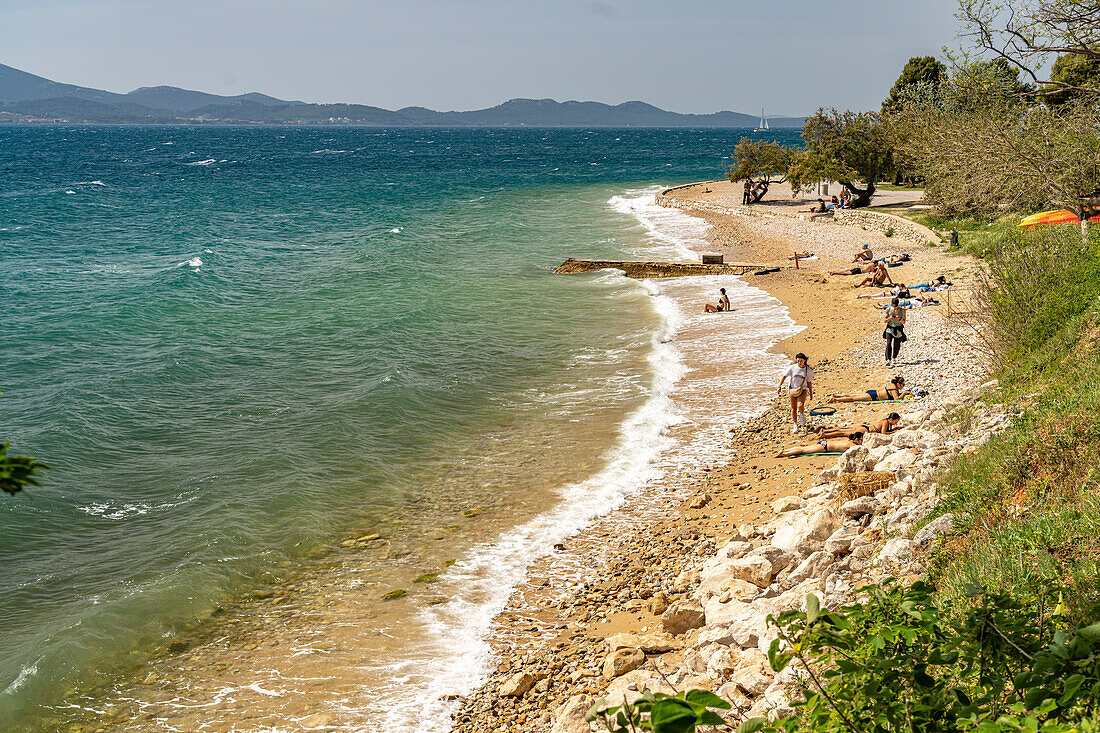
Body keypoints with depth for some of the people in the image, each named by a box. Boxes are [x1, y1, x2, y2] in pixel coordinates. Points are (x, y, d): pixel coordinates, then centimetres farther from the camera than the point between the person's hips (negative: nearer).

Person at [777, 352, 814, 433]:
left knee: (800, 406, -23)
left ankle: (801, 414, 13)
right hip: (792, 390, 1)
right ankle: (795, 425, 22)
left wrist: (811, 394, 9)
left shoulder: (808, 370, -7)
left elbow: (809, 382, 3)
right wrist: (779, 387, -12)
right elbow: (784, 376, -4)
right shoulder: (793, 367, -9)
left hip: (802, 390, -1)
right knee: (793, 408, 6)